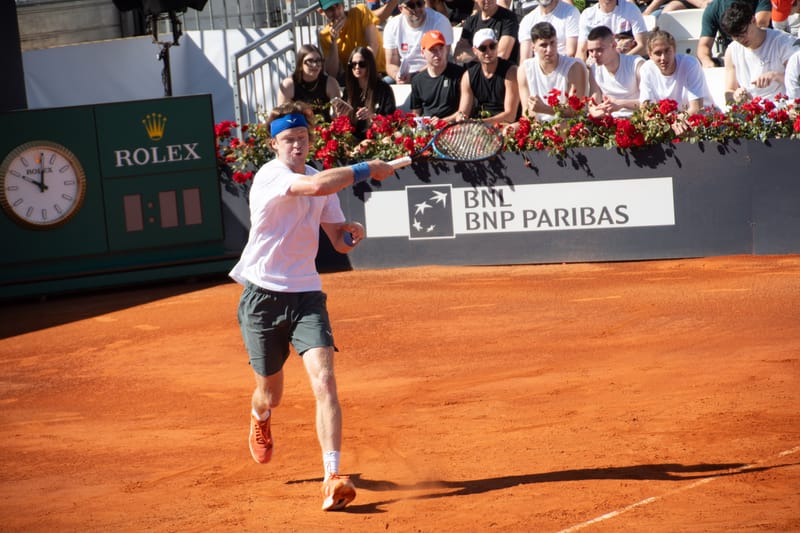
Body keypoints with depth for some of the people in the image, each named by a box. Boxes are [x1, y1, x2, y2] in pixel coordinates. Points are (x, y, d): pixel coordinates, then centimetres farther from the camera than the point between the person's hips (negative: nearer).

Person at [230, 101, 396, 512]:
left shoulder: (322, 181, 7)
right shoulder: (270, 175, -15)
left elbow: (339, 241, 14)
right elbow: (318, 186, -34)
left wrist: (351, 232, -8)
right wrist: (368, 169, -25)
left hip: (306, 295, 3)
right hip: (263, 296, -3)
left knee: (324, 381, -18)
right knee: (271, 393, 12)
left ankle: (333, 478, -23)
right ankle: (259, 419, 52)